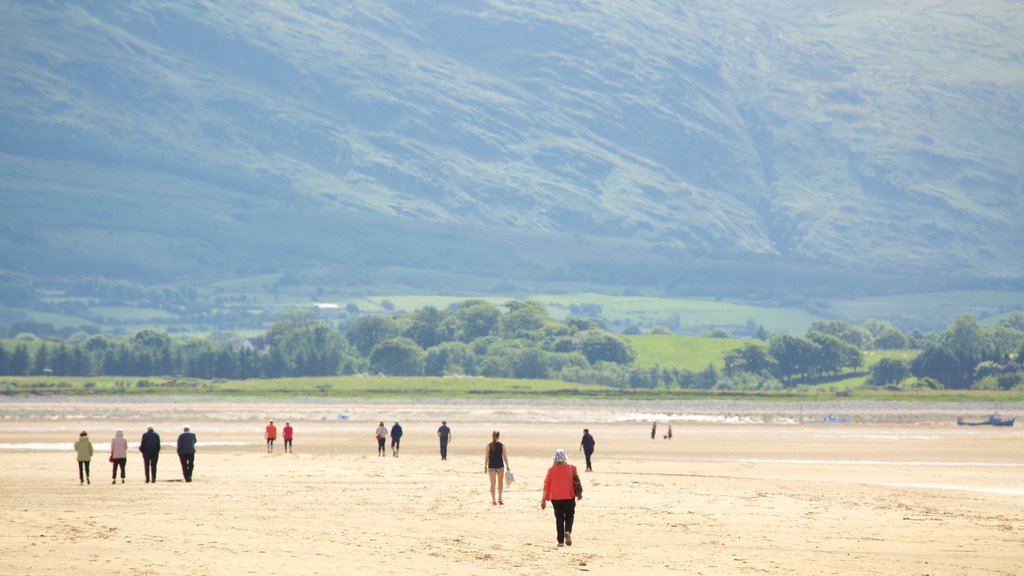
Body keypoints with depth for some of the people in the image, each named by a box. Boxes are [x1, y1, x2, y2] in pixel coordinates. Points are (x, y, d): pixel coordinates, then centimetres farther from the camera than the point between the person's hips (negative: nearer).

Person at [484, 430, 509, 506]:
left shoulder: (488, 446, -5)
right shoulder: (502, 446, -4)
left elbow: (486, 457, -4)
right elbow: (505, 457, -2)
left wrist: (485, 467, 5)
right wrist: (507, 467, 3)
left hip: (491, 466, 0)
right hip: (500, 466, 0)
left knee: (493, 484, 4)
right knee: (500, 483, 19)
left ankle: (493, 500, -1)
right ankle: (500, 497, 8)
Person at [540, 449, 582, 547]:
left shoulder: (551, 470, -3)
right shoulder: (571, 468, -3)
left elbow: (546, 485, -2)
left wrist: (543, 499, 4)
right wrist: (578, 494, 17)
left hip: (556, 498, 0)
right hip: (569, 497, 0)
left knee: (559, 519, 8)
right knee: (569, 516, 14)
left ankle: (561, 541, 4)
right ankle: (568, 531, -15)